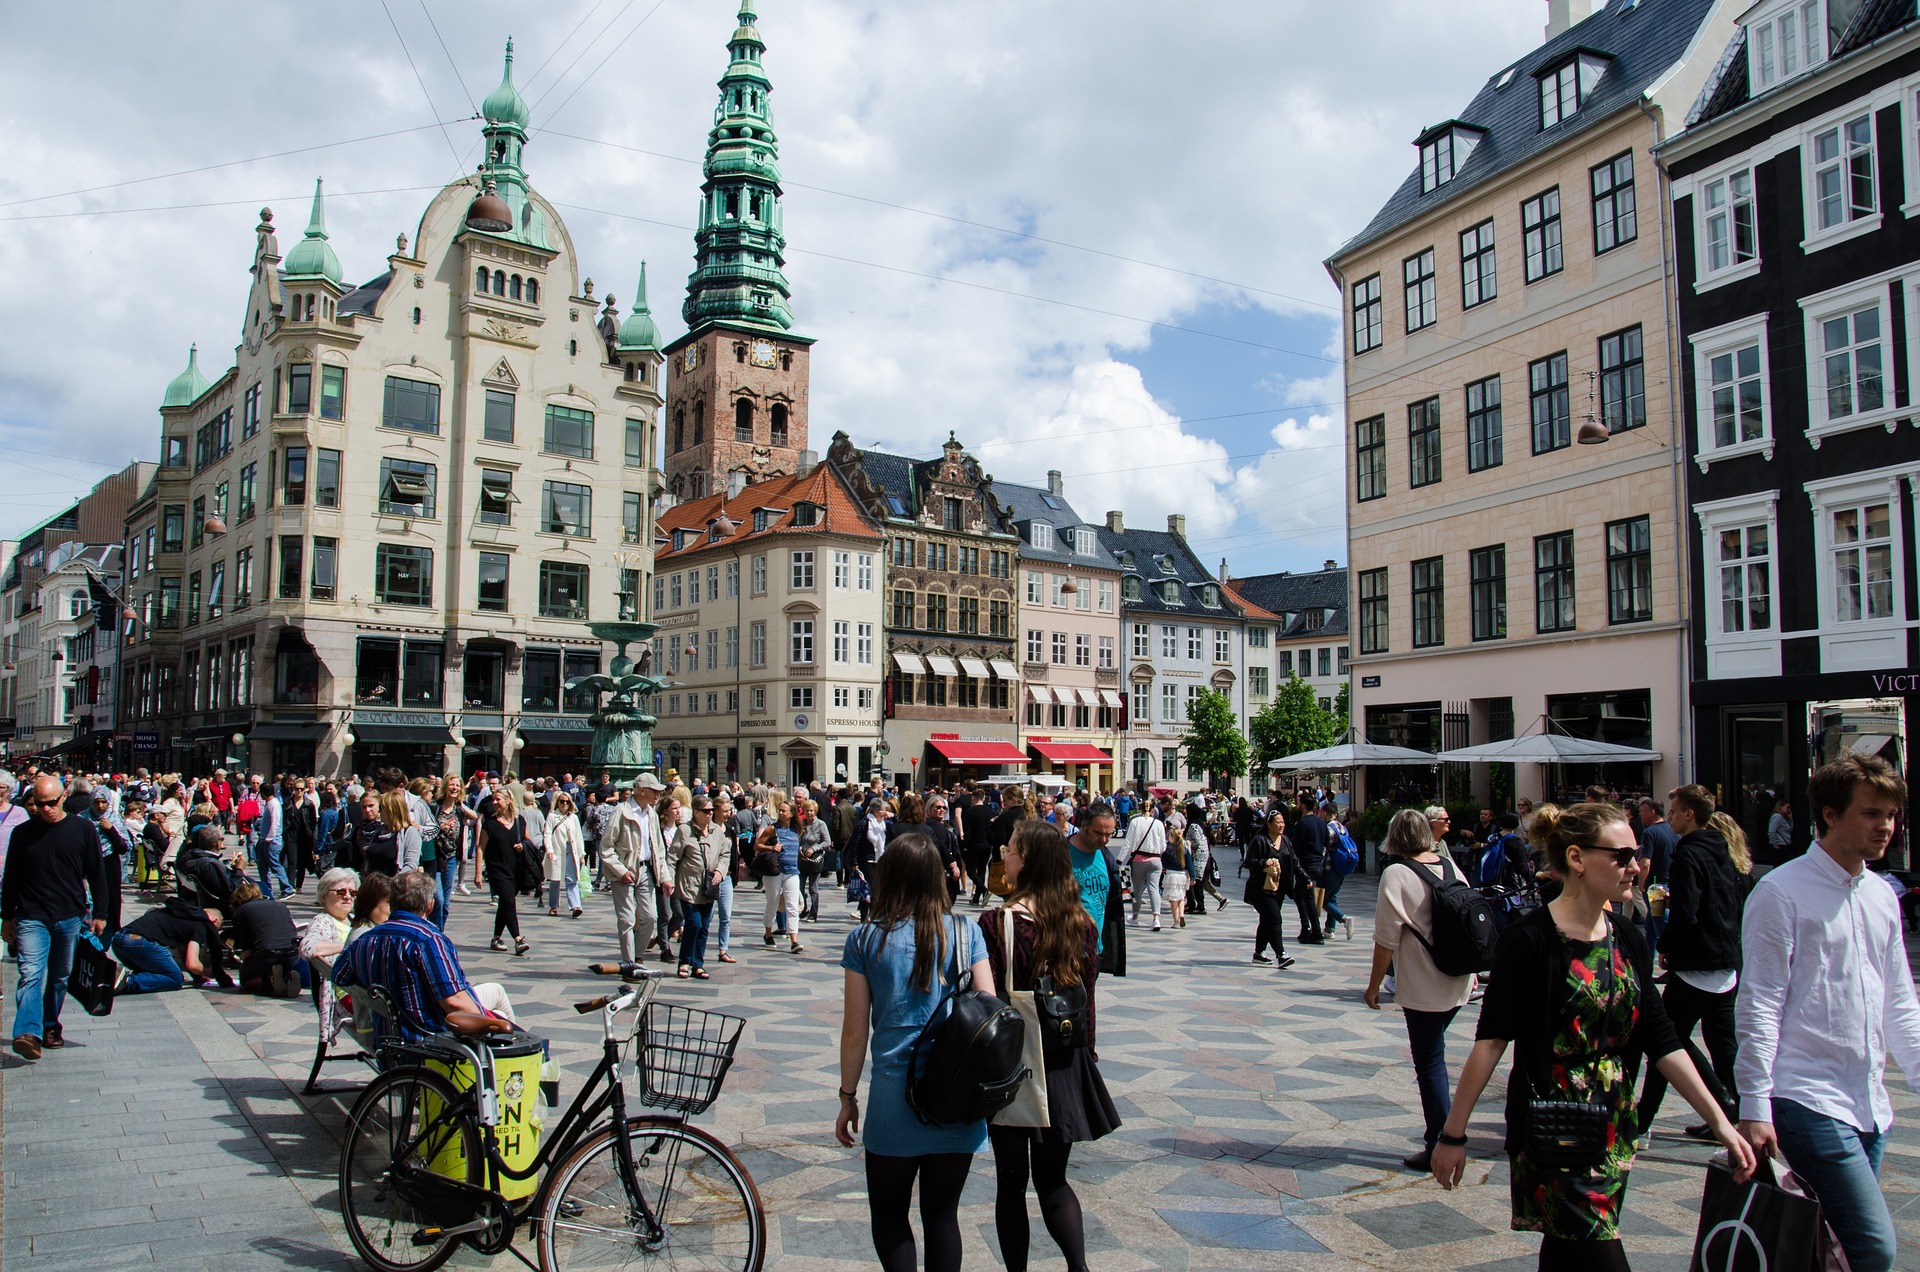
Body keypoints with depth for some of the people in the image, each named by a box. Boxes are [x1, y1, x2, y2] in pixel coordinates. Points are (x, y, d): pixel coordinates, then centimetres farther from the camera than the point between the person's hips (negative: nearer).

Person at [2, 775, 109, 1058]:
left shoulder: (83, 829, 1)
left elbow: (97, 873, 6)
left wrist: (99, 913, 5)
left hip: (70, 917, 1)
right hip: (31, 918, -1)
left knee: (60, 978, 11)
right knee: (30, 975, -14)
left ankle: (50, 1027, 25)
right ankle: (28, 1033, -22)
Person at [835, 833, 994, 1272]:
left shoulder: (866, 939, -4)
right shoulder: (964, 931, -1)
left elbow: (855, 1030, -2)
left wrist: (848, 1097, 9)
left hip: (894, 1096, -2)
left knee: (888, 1212, 15)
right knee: (942, 1213, 15)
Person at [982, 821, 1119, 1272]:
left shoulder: (998, 923, -17)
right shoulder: (1082, 924, -4)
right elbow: (1088, 996, 3)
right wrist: (1086, 1050, 15)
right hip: (1065, 1064, 4)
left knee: (1011, 1182, 12)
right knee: (1053, 1178, 17)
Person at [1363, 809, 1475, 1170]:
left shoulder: (1396, 875, -14)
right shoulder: (1451, 865, 4)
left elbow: (1387, 939, -14)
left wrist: (1373, 986, -4)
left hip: (1423, 988, -6)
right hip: (1459, 983, 6)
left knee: (1430, 1064, 3)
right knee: (1434, 1056, 19)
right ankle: (1442, 1132, 23)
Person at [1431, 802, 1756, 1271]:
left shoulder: (1629, 942, 6)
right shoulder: (1529, 941, -15)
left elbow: (1662, 1043, 9)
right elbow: (1491, 1041, -15)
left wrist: (1721, 1122, 3)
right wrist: (1453, 1134, -14)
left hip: (1614, 1134, 7)